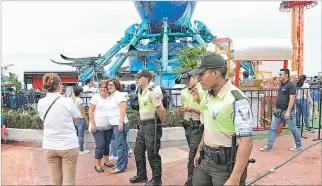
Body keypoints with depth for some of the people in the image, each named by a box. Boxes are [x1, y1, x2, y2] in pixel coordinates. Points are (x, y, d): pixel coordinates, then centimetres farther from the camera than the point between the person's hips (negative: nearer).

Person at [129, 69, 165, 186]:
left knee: (152, 154, 1)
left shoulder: (152, 92, -19)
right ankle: (141, 176, 34)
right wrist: (141, 122, 18)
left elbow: (161, 110, -21)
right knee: (138, 151, 17)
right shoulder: (140, 92, 10)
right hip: (142, 125, 9)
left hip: (151, 125, -9)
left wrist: (159, 122, -9)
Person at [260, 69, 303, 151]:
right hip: (278, 111, 8)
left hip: (286, 111, -8)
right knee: (273, 128, 5)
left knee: (293, 129, 9)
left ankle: (299, 145, 28)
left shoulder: (291, 85, -13)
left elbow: (292, 99, -19)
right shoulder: (281, 85, 12)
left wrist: (288, 111, -24)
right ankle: (269, 146, 10)